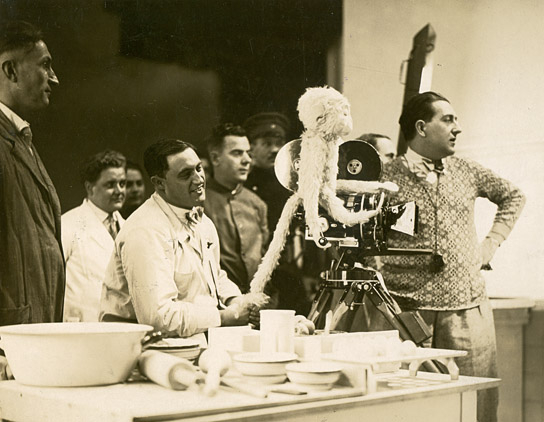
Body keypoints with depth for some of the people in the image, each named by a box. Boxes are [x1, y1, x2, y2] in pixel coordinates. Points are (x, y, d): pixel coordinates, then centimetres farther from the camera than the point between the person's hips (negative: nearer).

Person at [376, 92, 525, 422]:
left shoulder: (467, 172, 9)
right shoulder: (387, 179, -4)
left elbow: (513, 197, 25)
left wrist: (493, 242, 15)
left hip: (469, 310, 4)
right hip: (408, 314, -4)